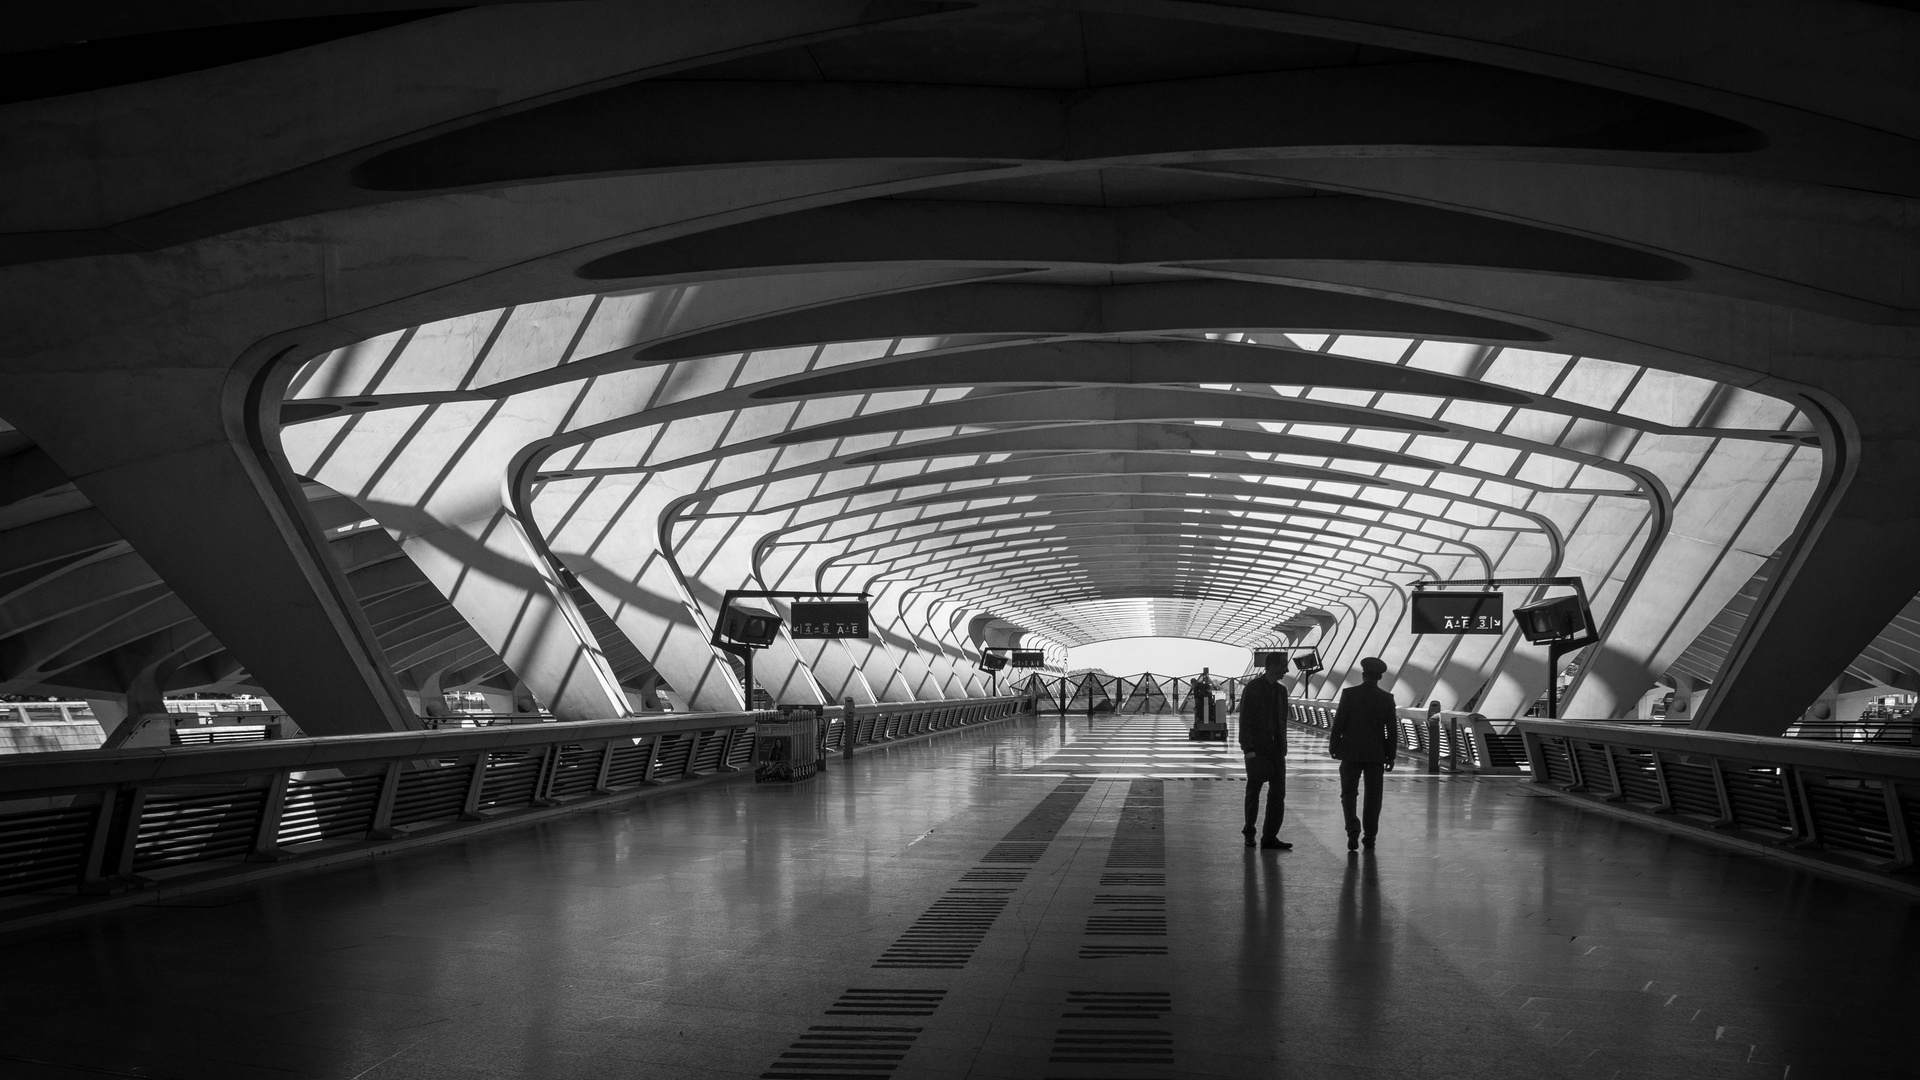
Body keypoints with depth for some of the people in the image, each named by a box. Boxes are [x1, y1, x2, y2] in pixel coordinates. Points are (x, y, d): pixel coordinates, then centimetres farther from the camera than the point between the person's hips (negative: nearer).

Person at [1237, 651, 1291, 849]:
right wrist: (1249, 750, -19)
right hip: (1256, 750, -5)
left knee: (1278, 794, -7)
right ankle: (1249, 832, 25)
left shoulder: (1281, 691, 11)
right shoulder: (1252, 689, -8)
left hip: (1276, 751, 5)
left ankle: (1270, 837, -6)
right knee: (1253, 793, 7)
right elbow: (1245, 721, -13)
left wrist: (1282, 749, 17)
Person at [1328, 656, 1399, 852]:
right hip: (1376, 754, 1)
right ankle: (1369, 837, 11)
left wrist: (1333, 746, 5)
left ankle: (1353, 829, -14)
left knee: (1349, 793, 5)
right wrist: (1391, 755, 8)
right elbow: (1392, 729, 0)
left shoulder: (1349, 694, -6)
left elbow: (1339, 723, -6)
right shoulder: (1387, 698, -2)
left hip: (1351, 753, -1)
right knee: (1373, 796, 9)